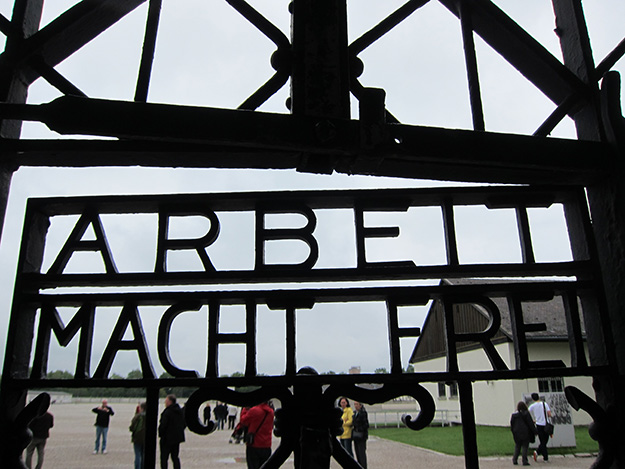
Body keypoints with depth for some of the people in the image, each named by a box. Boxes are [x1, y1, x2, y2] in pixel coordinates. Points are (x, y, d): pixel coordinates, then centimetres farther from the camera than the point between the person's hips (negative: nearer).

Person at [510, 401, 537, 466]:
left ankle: (515, 460, 9)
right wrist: (534, 432, 3)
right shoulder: (526, 414, -7)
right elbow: (531, 424, -6)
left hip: (516, 434, 3)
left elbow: (511, 425, 6)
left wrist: (513, 432, 16)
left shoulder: (513, 415, 3)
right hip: (525, 433, -3)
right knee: (525, 447, 2)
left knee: (517, 447, 13)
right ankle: (524, 461, -2)